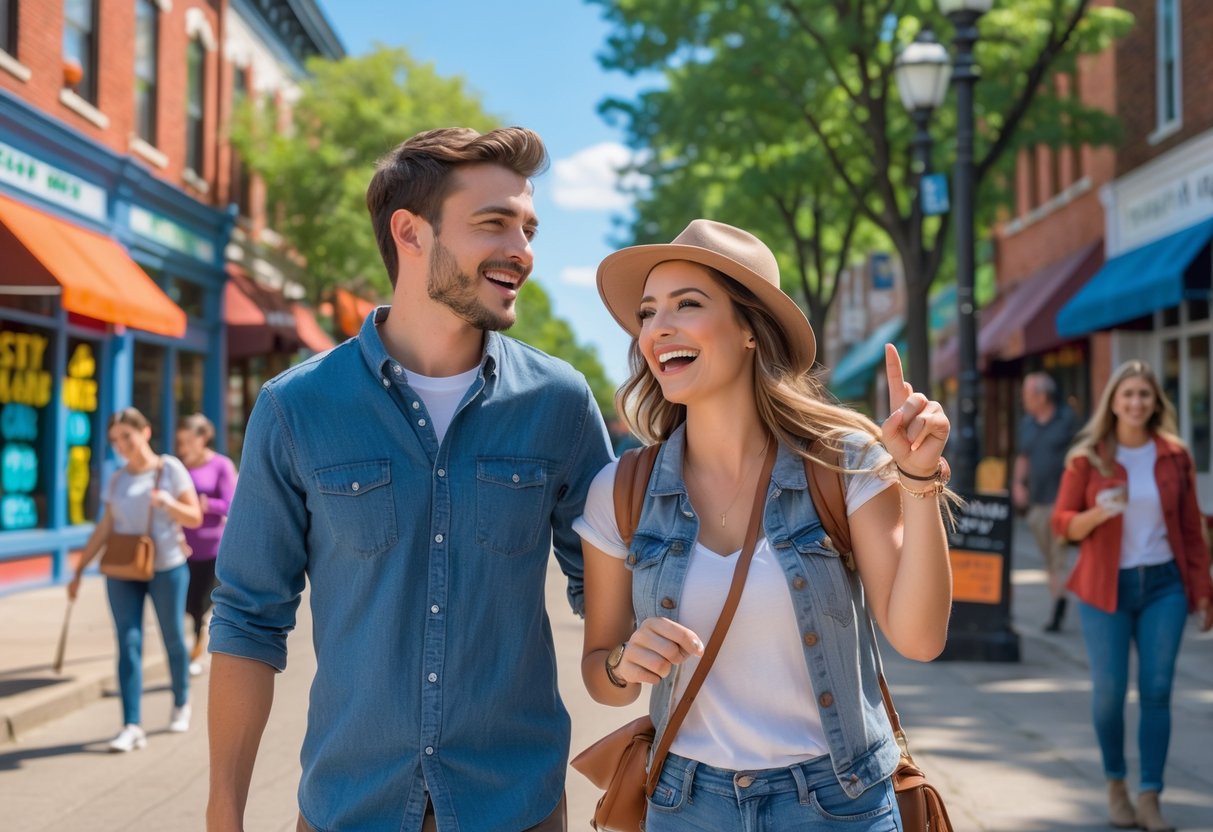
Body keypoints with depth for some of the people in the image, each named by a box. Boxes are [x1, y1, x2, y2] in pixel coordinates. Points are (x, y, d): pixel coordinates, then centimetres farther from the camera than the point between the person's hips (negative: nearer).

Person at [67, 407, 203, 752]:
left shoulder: (170, 468, -1)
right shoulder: (117, 480, 8)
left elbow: (194, 518, -3)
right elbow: (104, 529, 9)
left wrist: (168, 502, -22)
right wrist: (79, 570, 5)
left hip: (167, 568, -2)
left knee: (173, 639, 7)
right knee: (128, 644, -5)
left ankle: (181, 704, 31)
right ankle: (132, 726, -8)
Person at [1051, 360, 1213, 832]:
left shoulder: (1174, 456, 3)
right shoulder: (1087, 458, -2)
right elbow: (1063, 523, -2)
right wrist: (1099, 512, -22)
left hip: (1163, 585, 1)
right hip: (1106, 588, -1)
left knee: (1157, 691, -1)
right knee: (1109, 691, 1)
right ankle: (1115, 784, 23)